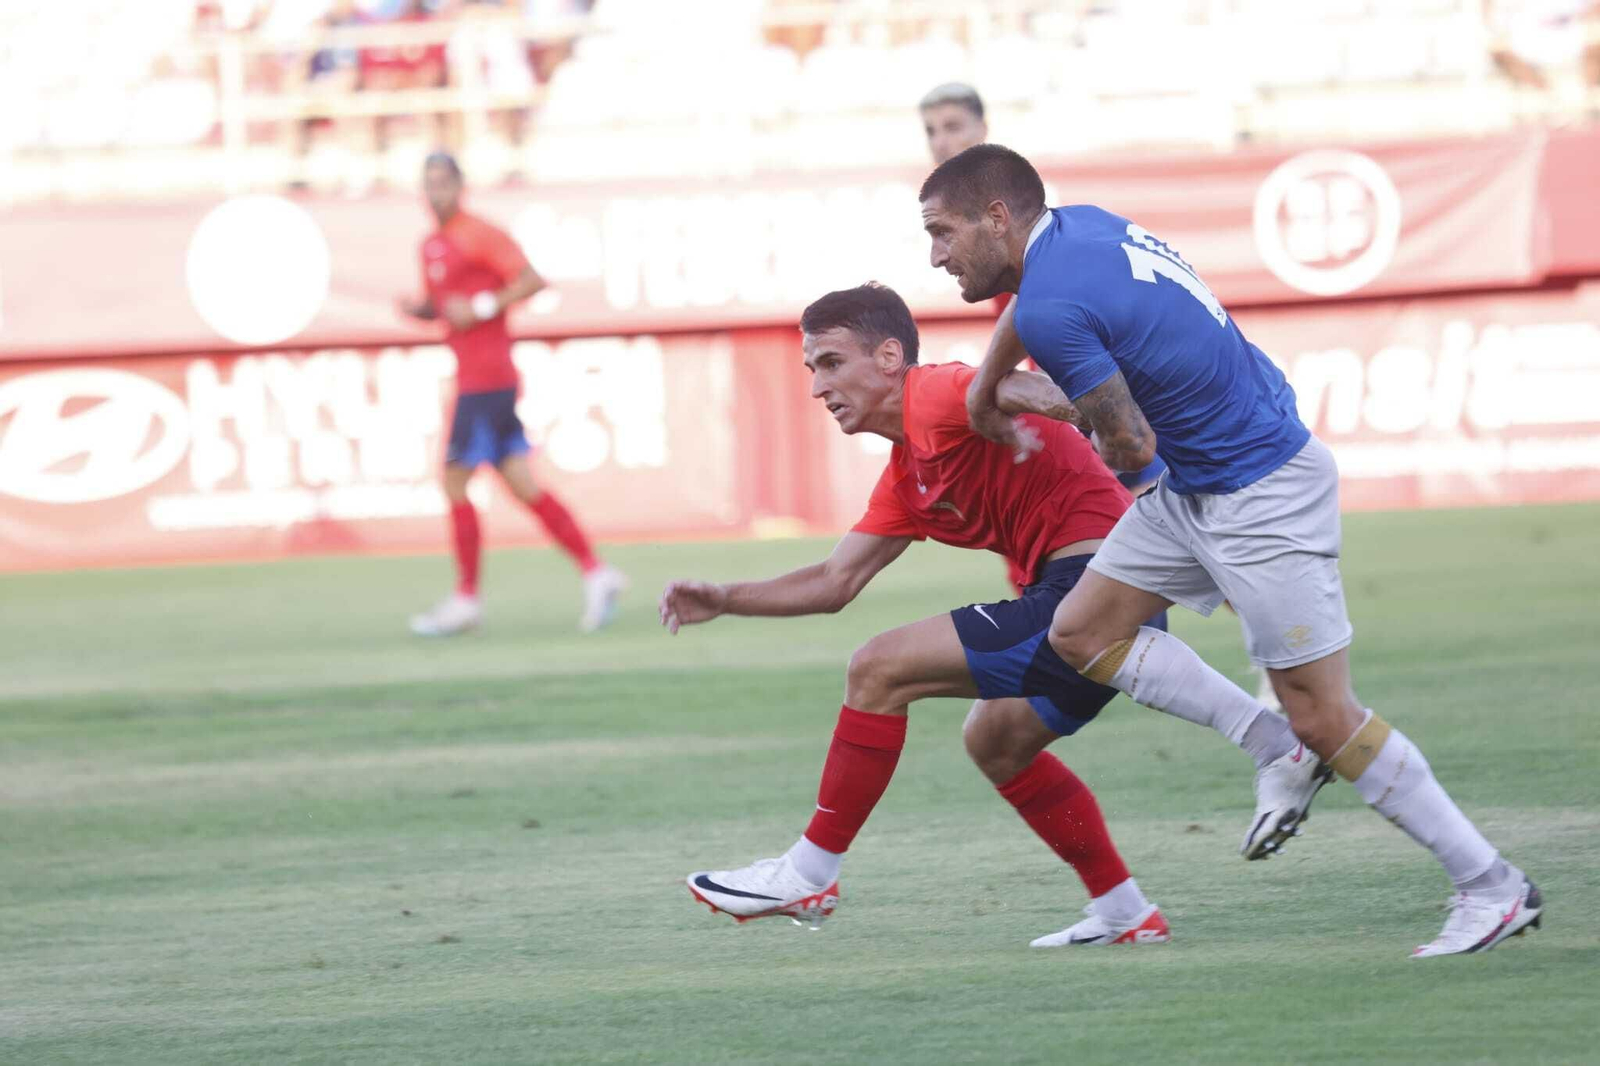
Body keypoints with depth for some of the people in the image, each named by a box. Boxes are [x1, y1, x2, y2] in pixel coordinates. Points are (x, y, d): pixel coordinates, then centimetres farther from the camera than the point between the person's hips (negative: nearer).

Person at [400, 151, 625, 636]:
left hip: (486, 379, -9)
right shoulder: (432, 246, 17)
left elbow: (533, 280, -14)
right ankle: (595, 573, 6)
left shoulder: (479, 235, -9)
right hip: (471, 375, 9)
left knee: (455, 482, -6)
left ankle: (465, 599, 1)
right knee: (523, 485, 6)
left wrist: (482, 308, -19)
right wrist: (418, 309, 6)